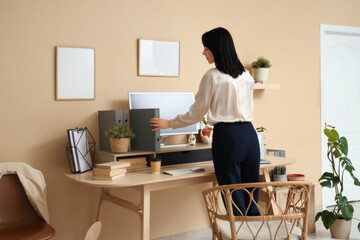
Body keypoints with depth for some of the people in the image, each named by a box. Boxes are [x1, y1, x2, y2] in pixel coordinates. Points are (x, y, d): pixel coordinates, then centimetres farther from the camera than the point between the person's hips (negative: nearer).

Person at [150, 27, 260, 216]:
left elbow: (196, 114, -2)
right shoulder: (246, 75, 12)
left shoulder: (212, 76, -7)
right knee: (251, 196, 11)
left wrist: (169, 123, 11)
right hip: (249, 134, 6)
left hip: (227, 137, -6)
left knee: (234, 198, 0)